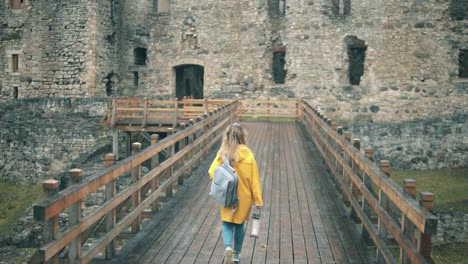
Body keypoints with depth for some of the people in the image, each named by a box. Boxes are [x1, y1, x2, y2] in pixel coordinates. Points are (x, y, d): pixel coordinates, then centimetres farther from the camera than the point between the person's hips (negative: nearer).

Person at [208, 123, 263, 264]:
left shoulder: (222, 153, -12)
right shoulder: (248, 155, -14)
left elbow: (212, 172, -18)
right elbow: (254, 179, -11)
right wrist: (258, 199, -4)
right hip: (244, 197, 0)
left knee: (227, 223, 14)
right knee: (239, 224, 18)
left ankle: (228, 247, -12)